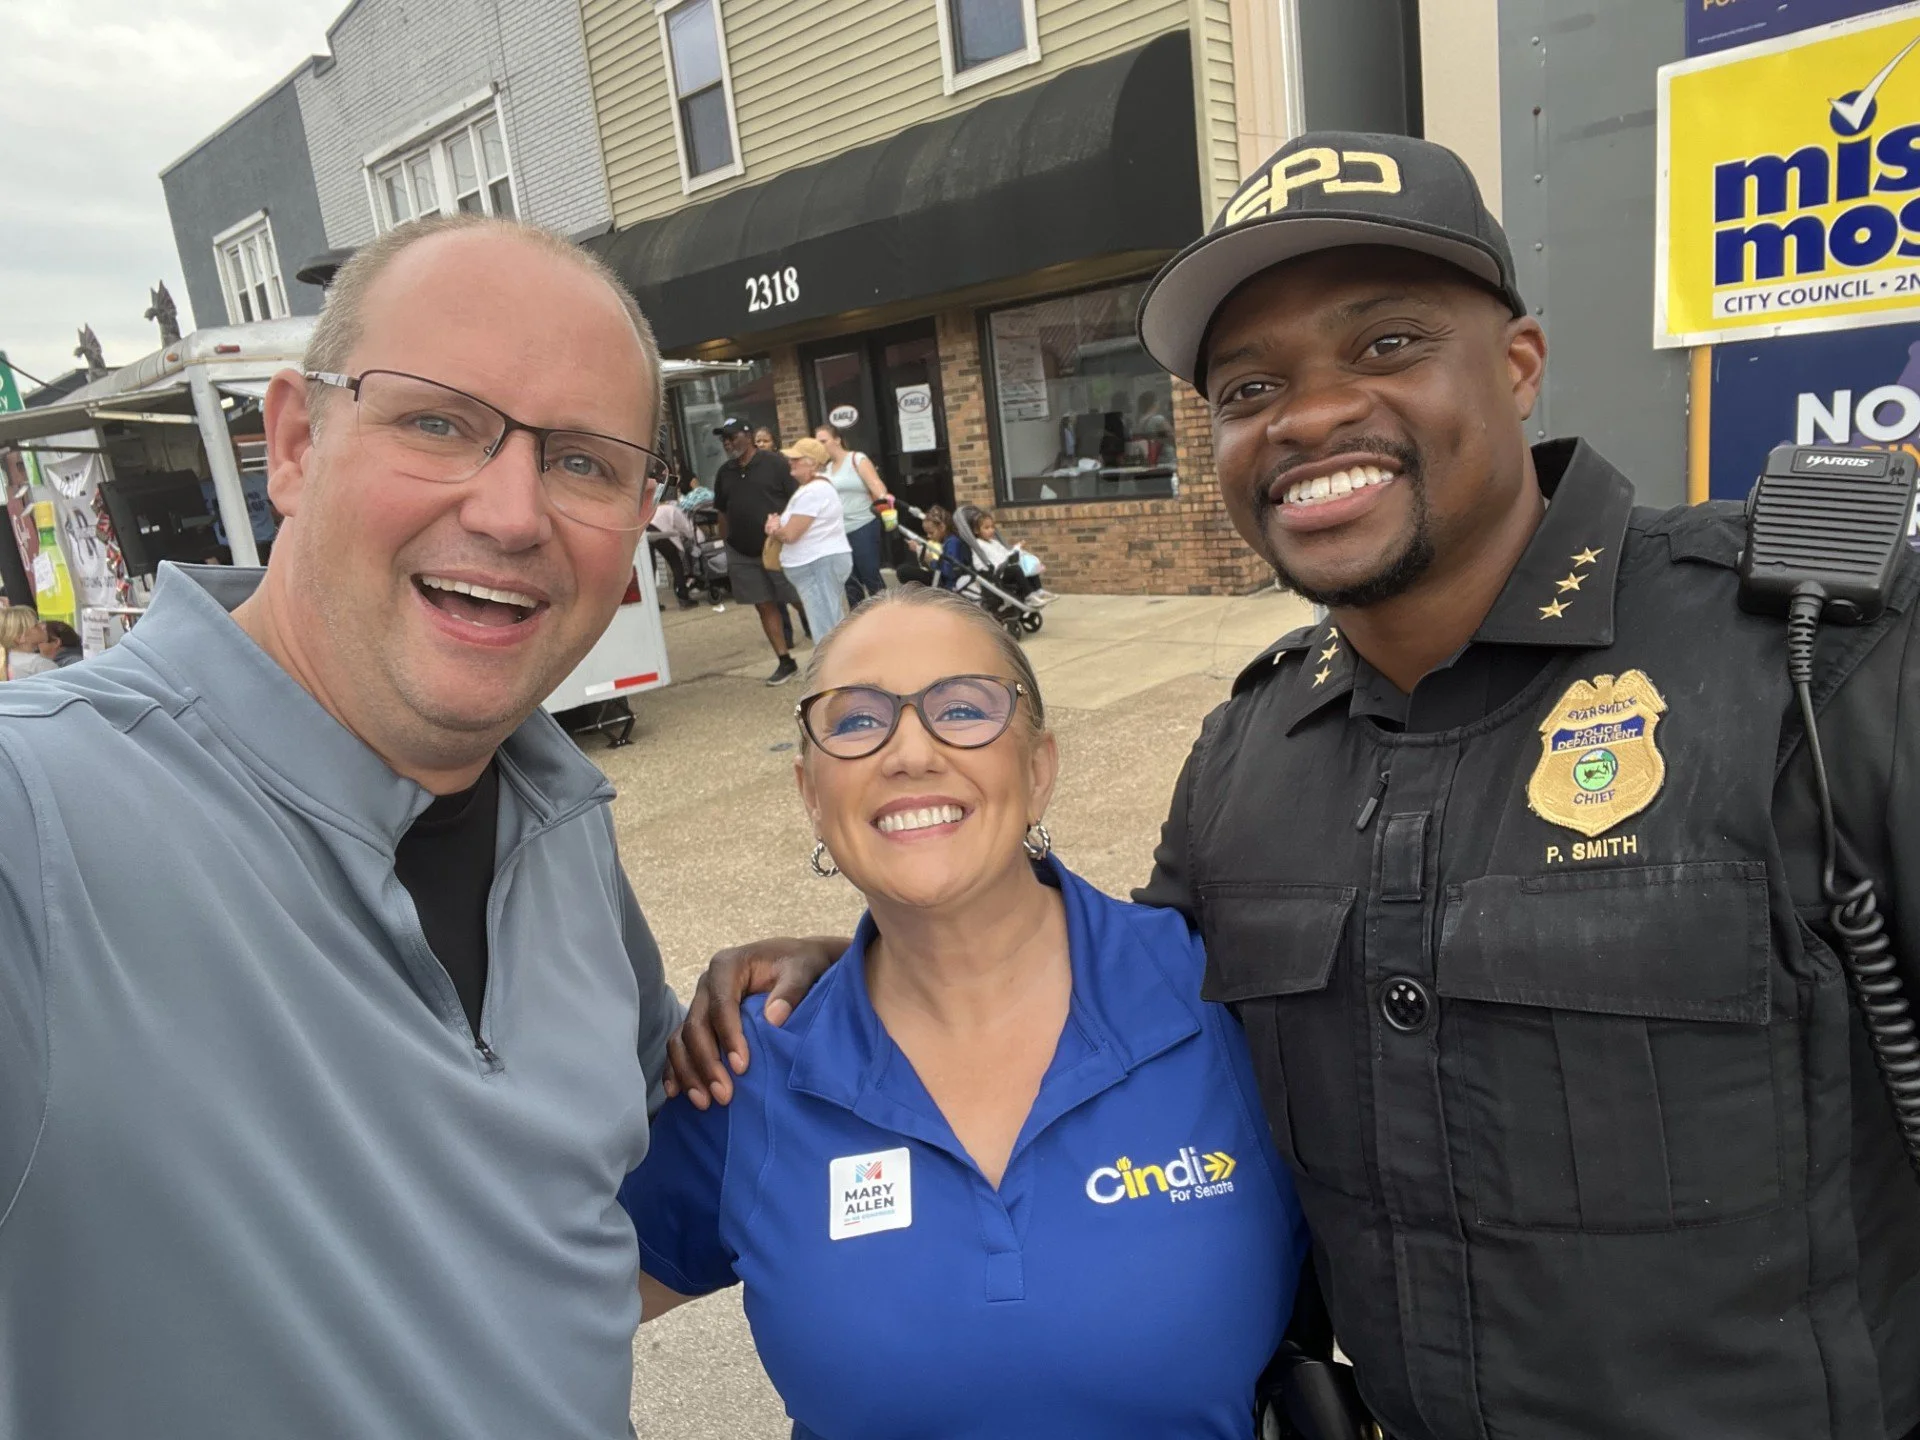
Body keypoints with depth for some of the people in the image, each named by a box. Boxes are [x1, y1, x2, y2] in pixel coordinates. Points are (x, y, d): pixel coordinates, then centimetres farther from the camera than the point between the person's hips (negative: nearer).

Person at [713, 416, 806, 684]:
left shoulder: (774, 463, -7)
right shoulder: (725, 472, 10)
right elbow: (723, 513, 17)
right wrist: (726, 544, 13)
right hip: (742, 553, 5)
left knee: (801, 600, 0)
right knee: (765, 606, 8)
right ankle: (785, 662, 16)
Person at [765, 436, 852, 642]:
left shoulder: (812, 492, -17)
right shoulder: (817, 486, 17)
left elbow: (790, 534, -19)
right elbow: (800, 528, 21)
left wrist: (774, 530, 3)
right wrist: (779, 526, -1)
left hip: (818, 564, -11)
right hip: (823, 561, 11)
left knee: (826, 633, -10)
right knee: (834, 628, 15)